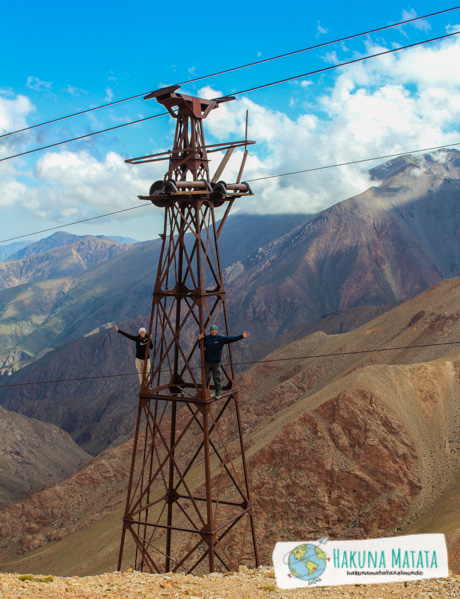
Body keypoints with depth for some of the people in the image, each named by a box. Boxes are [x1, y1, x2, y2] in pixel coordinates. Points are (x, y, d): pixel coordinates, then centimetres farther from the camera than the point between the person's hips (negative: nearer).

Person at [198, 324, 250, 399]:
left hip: (216, 362, -1)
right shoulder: (206, 338, 3)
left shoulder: (221, 338, -3)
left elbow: (231, 339, -9)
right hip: (207, 362, 1)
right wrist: (199, 339, -7)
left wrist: (242, 336, -17)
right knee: (206, 378, 5)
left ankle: (218, 393, 15)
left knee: (217, 378, 1)